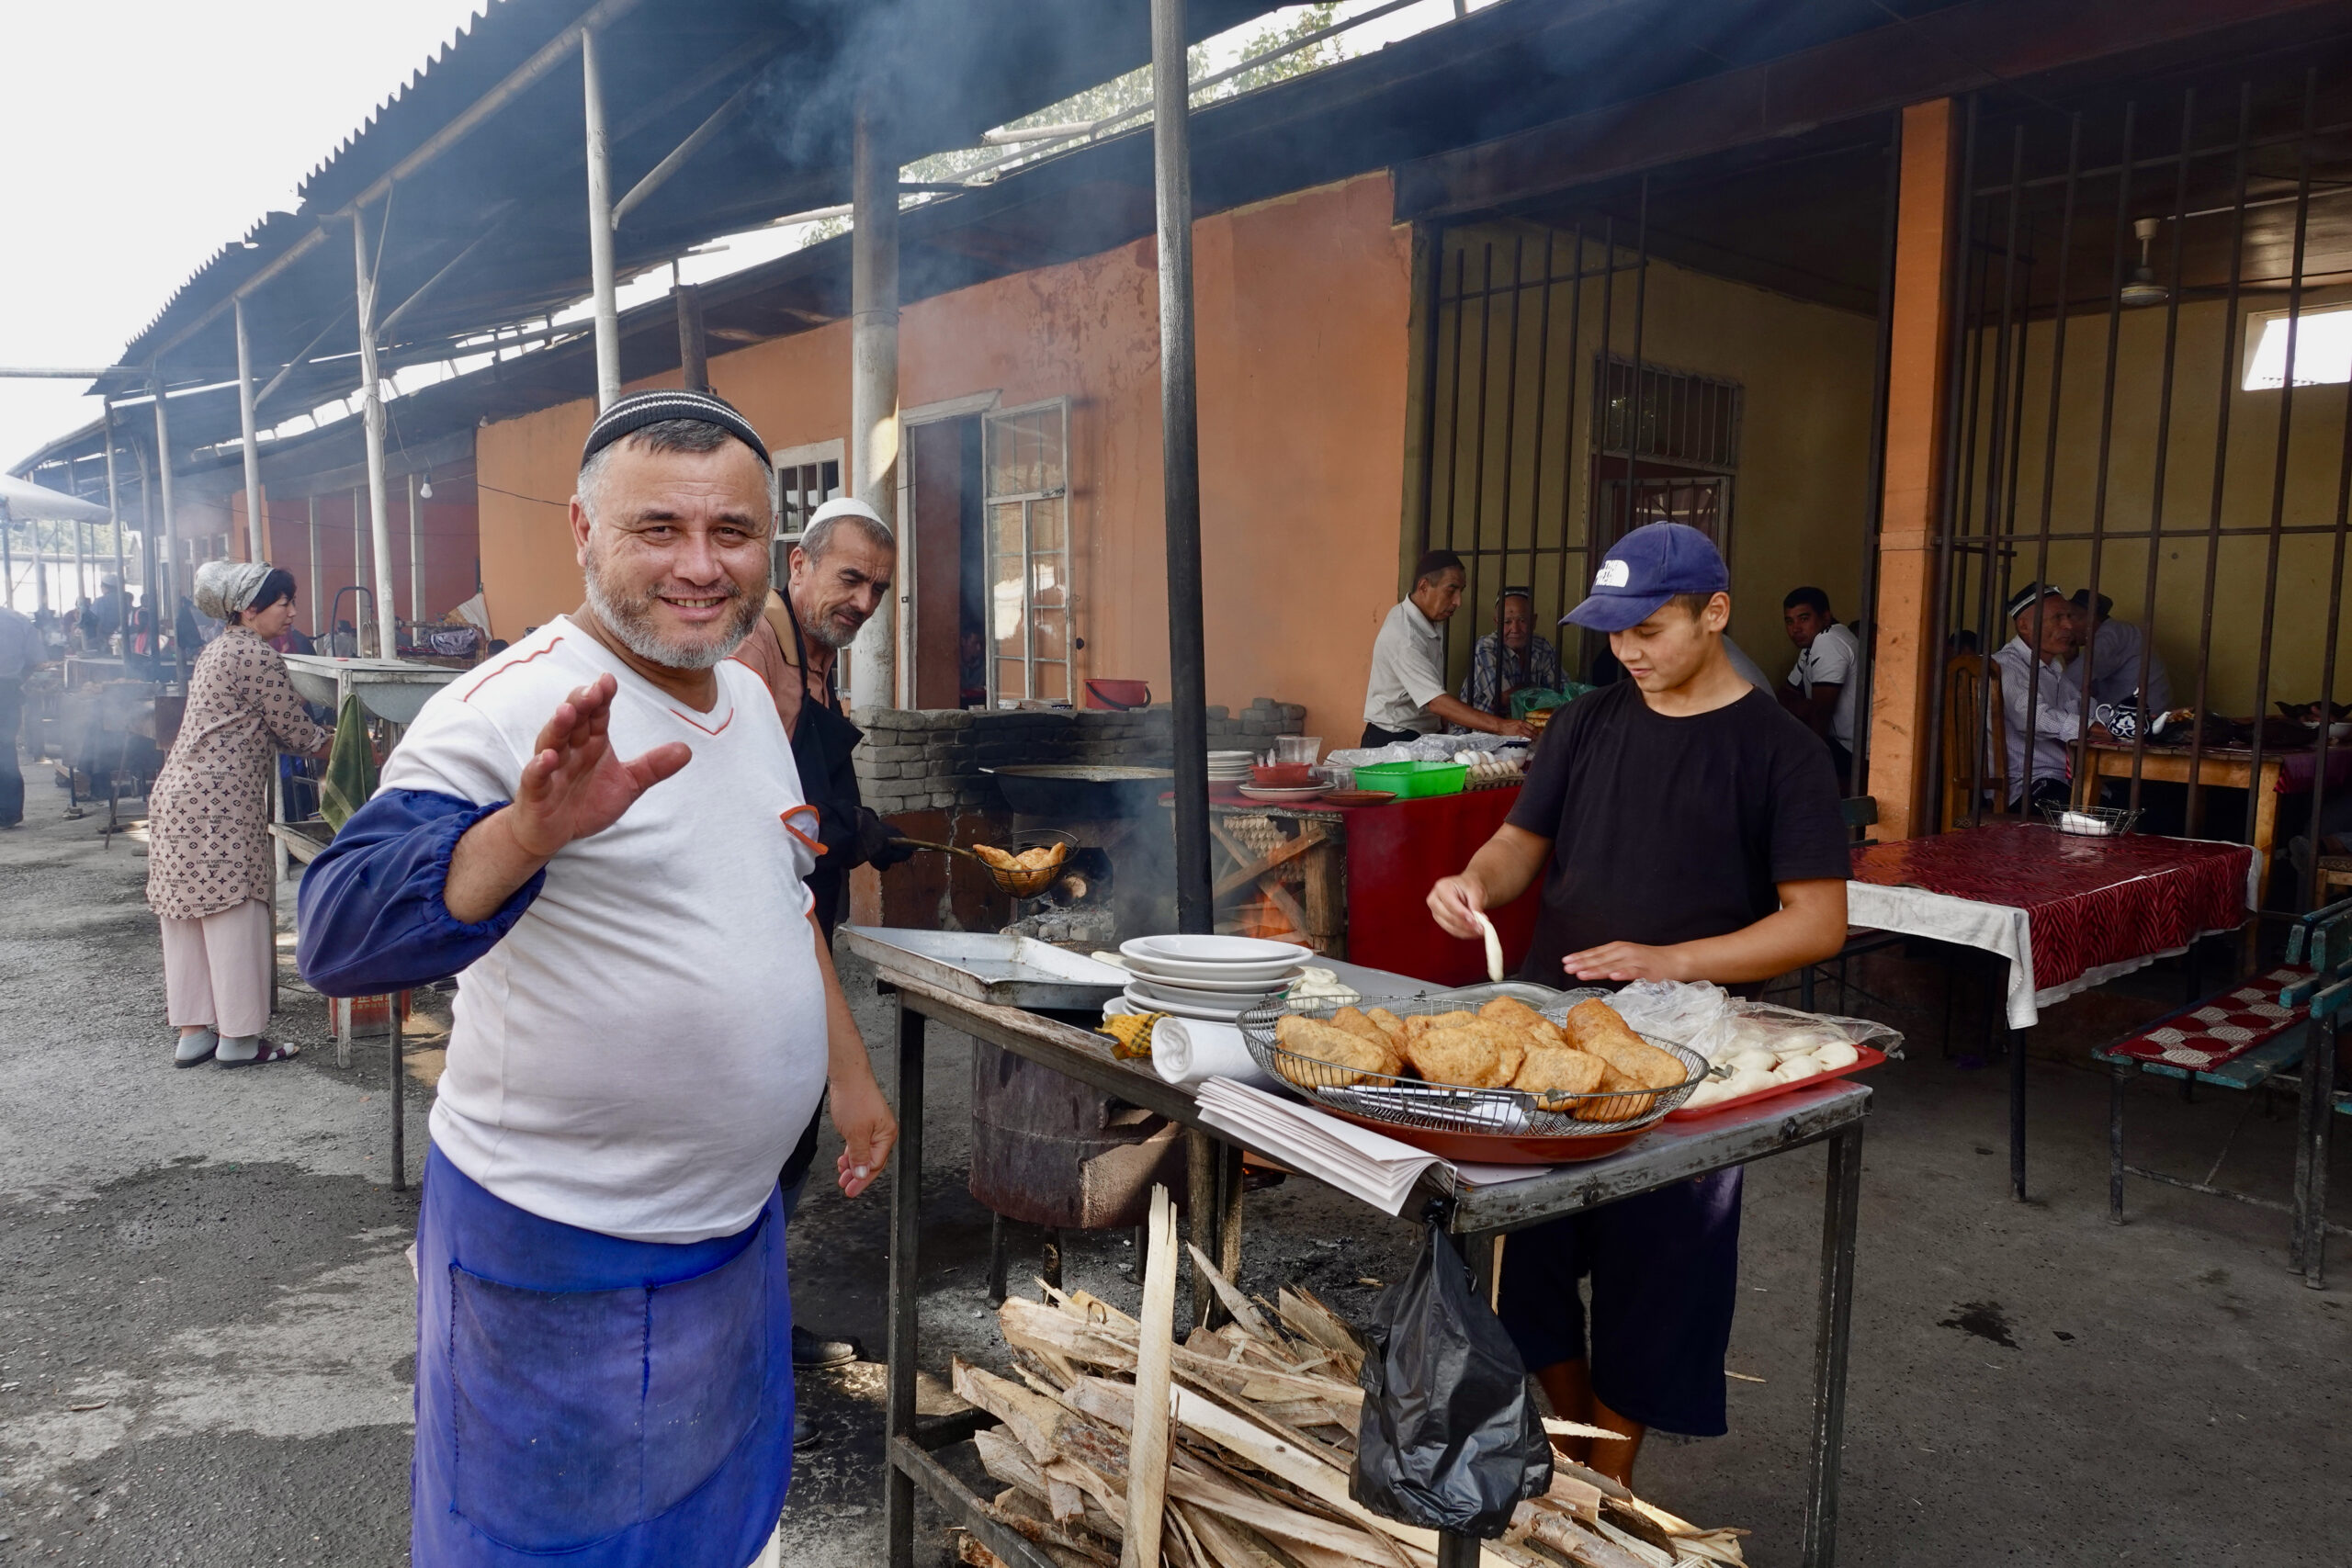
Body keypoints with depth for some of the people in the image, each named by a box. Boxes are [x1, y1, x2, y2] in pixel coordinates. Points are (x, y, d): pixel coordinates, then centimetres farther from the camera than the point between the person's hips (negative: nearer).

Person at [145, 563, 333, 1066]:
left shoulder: (218, 650, 21)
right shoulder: (256, 655, -10)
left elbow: (265, 729, 23)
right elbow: (294, 730, -8)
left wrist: (330, 740, 19)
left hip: (177, 794, 10)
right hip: (219, 803, -10)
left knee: (188, 913, 11)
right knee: (234, 914, -5)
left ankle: (192, 1032, 17)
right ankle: (237, 1038, 0)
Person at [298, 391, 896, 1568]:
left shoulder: (749, 696, 3)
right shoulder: (507, 710, -21)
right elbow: (339, 941, -31)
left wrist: (851, 1075, 18)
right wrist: (530, 828, -47)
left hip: (737, 1223, 7)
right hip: (561, 1255, -7)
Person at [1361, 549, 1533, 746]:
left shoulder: (1434, 620, 8)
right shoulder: (1402, 636, -22)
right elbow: (1436, 702, -28)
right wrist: (1500, 726, -32)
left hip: (1423, 737, 8)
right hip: (1391, 741, -8)